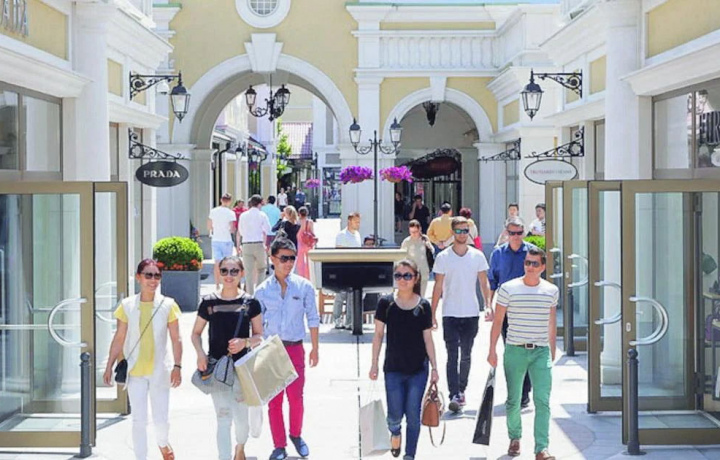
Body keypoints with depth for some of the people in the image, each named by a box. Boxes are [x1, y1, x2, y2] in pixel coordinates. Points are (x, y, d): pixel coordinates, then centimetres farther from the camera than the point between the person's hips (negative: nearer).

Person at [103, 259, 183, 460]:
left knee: (161, 418, 5)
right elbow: (119, 339, 4)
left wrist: (177, 366, -9)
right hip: (135, 371, 0)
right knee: (139, 420, 0)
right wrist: (109, 366, 3)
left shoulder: (167, 305, -3)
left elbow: (176, 339, -2)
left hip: (159, 370, 0)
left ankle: (163, 443, 38)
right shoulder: (128, 306, -1)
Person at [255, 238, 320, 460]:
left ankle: (296, 435, 29)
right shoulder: (263, 290, -1)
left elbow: (313, 319, 4)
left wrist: (315, 348, 5)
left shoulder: (304, 287, -2)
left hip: (295, 348, 0)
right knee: (274, 400, 5)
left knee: (296, 397, 3)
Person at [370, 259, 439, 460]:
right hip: (393, 368, 0)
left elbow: (428, 339, 2)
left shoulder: (423, 306, -3)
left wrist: (434, 367, 1)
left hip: (418, 369, 0)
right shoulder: (386, 303, -5)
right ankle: (395, 433, 36)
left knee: (413, 416, 3)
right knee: (395, 415, 2)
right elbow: (378, 335, 1)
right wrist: (374, 364, 1)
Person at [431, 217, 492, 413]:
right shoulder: (443, 257, -1)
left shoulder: (477, 256, 4)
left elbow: (484, 283, 8)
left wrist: (488, 305, -5)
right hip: (450, 314, -2)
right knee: (452, 355, -9)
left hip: (471, 313, 2)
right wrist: (432, 314, -2)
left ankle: (461, 389, 26)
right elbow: (438, 287, 1)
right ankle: (454, 396, -14)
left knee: (466, 355, 11)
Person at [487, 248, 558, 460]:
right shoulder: (508, 289, -3)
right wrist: (492, 350, -1)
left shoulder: (551, 291, 5)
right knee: (513, 400, 9)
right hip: (515, 350, -1)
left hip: (541, 351, 1)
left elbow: (551, 324, 15)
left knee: (542, 401, -9)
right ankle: (514, 438, 32)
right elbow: (497, 321, 2)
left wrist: (552, 352, 17)